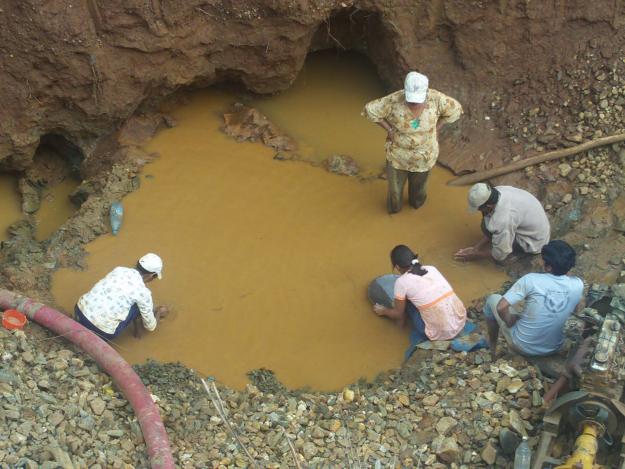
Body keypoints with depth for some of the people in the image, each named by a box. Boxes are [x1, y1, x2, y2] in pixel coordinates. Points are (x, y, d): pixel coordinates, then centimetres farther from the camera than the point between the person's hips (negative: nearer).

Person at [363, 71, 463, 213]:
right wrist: (389, 129, -16)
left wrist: (435, 129, -8)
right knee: (395, 184, 21)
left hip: (424, 154, 2)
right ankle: (394, 206, 54)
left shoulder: (435, 98, -25)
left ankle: (416, 202, 61)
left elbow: (455, 109, -7)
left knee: (418, 184, 28)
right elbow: (370, 110, -17)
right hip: (398, 152, -1)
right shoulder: (394, 100, -30)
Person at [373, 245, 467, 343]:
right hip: (461, 321, 6)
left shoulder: (402, 282, -7)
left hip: (442, 333, -6)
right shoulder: (431, 268, 10)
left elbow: (398, 313, 9)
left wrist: (383, 311, 30)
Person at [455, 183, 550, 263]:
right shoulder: (498, 190, -15)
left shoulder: (504, 219, -37)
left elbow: (500, 255, -24)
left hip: (534, 241, -8)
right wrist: (477, 247, -3)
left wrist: (475, 255, -10)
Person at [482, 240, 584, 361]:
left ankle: (492, 348, 34)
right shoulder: (578, 285, -13)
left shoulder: (531, 280, -25)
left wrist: (510, 322, -5)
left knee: (493, 299, 18)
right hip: (553, 348, 4)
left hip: (522, 346, -3)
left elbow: (501, 307, -24)